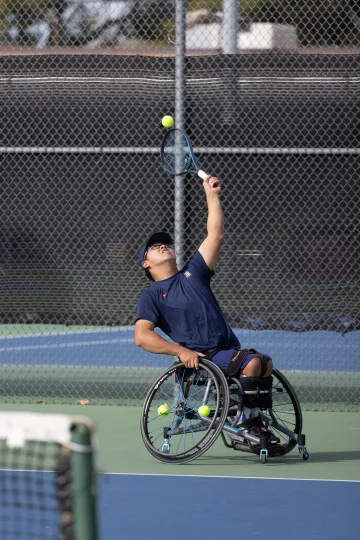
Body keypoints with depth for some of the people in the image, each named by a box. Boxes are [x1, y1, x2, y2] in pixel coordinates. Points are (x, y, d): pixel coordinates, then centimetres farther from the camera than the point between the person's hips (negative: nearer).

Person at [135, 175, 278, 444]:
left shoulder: (192, 273, 20)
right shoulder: (152, 295, 6)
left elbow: (216, 236, 15)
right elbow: (142, 336, -8)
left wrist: (212, 195, 10)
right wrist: (181, 351, -20)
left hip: (229, 349, 7)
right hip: (201, 357, -7)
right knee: (252, 362, -27)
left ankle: (253, 422, 2)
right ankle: (242, 425, -20)